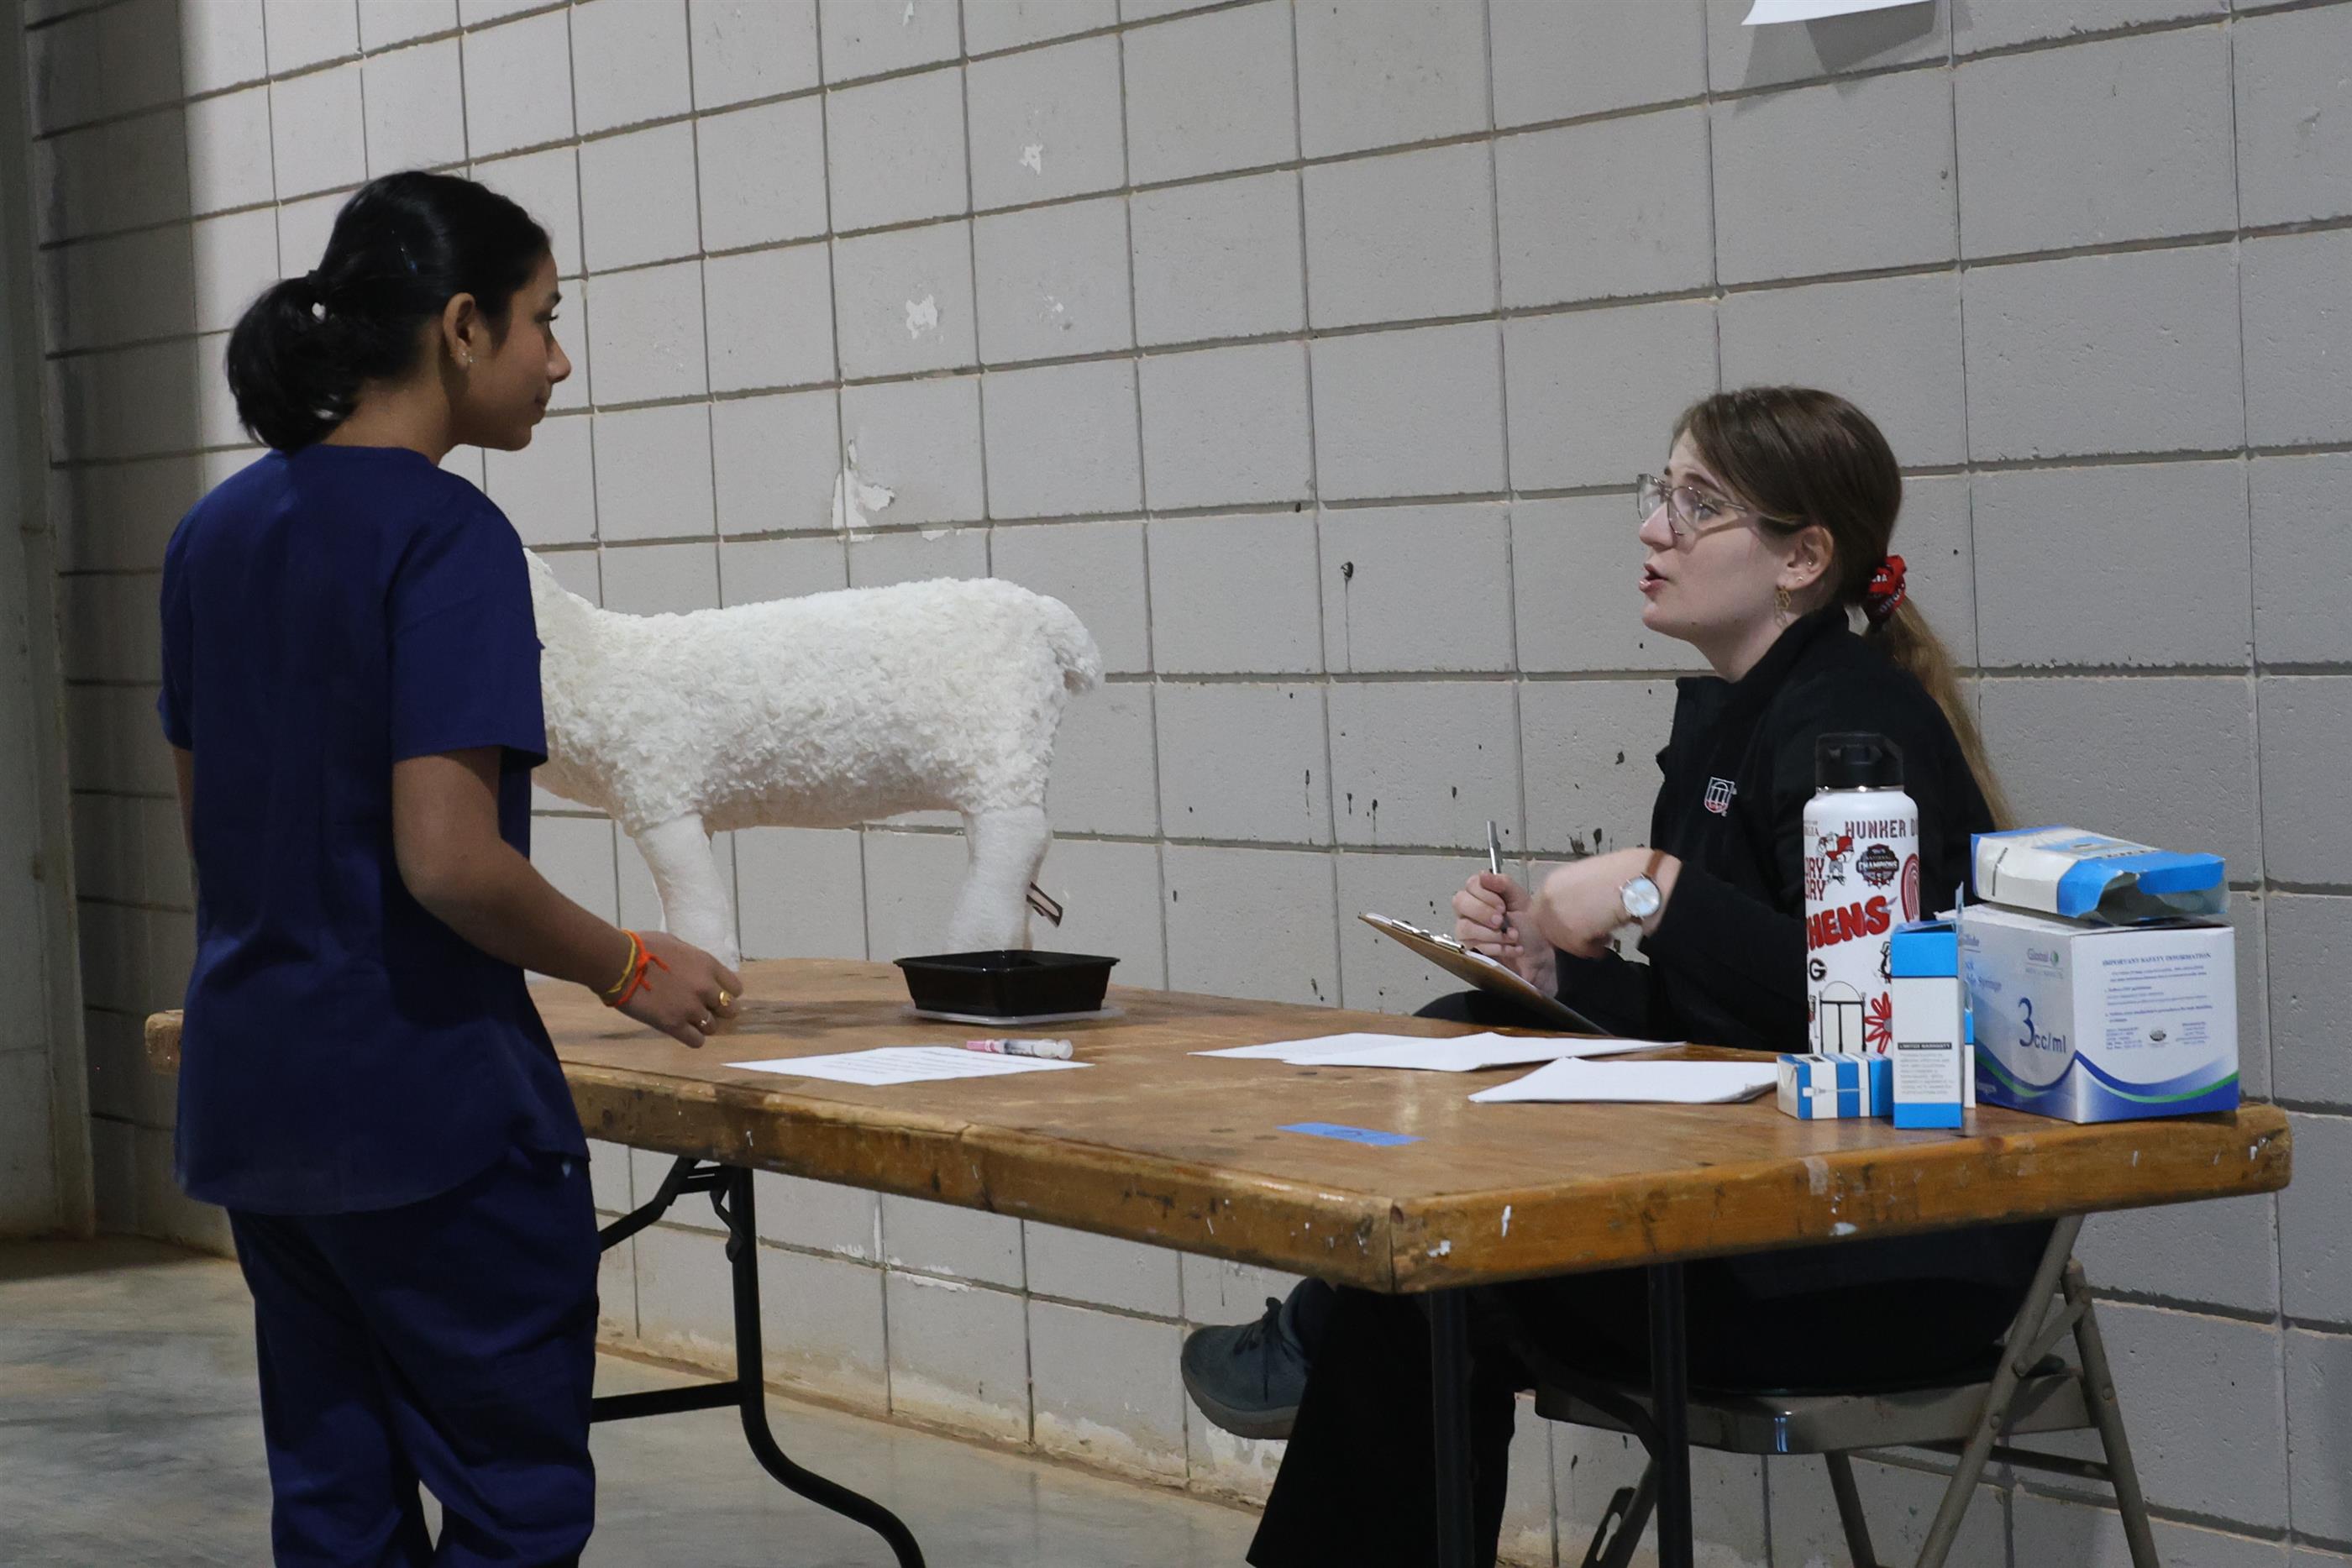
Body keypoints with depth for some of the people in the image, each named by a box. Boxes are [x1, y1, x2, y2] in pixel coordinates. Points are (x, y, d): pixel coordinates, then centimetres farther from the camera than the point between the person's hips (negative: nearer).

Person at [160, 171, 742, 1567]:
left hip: (252, 1095, 8)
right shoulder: (446, 536, -16)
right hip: (429, 1099, -8)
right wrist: (630, 969, -9)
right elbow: (448, 860, -22)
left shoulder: (217, 533, 9)